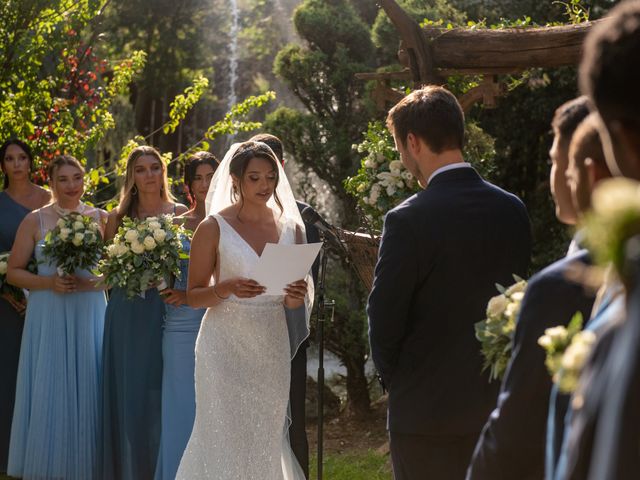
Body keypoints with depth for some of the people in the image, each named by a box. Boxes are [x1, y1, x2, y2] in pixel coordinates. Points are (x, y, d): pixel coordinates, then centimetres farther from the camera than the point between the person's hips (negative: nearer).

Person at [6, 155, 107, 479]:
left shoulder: (101, 219, 6)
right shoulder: (35, 221, 2)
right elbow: (14, 272, 3)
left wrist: (90, 282, -11)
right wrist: (49, 282, -12)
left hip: (90, 315, 1)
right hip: (48, 316, -1)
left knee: (87, 392, 2)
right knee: (49, 394, 0)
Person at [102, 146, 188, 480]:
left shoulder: (181, 214, 3)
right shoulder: (118, 218, 7)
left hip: (166, 312, -1)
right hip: (127, 315, 2)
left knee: (160, 394, -1)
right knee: (126, 394, 3)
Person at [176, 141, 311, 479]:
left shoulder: (291, 228, 8)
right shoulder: (214, 228, -3)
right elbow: (193, 296, -1)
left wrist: (296, 298, -7)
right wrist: (227, 288, -19)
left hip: (272, 346, 4)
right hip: (226, 346, -4)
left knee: (267, 437, 7)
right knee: (225, 436, -5)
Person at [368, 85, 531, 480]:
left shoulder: (408, 219, -16)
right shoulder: (513, 211, 1)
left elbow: (384, 318, -11)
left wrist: (393, 378, 7)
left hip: (426, 409, -5)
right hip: (497, 404, 5)